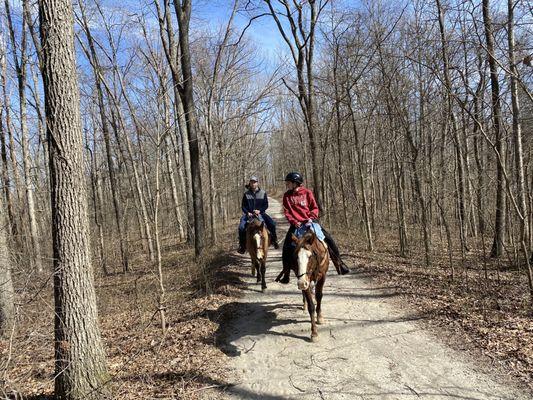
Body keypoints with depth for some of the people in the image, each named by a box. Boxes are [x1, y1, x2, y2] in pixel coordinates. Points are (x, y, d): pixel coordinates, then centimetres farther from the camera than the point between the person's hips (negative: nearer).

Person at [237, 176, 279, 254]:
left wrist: (259, 210, -15)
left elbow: (266, 205, 3)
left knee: (272, 224, -17)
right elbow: (243, 206, 5)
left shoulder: (263, 193, 4)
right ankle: (242, 245, -4)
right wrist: (247, 212, -14)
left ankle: (274, 240, 8)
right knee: (241, 227, -22)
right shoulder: (246, 194, 4)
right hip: (249, 214, 0)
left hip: (260, 213, 0)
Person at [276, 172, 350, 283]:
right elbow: (286, 212, 0)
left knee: (329, 240, -7)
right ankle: (286, 273, 4)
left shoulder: (307, 192, 0)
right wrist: (294, 221, -14)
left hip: (310, 221, -1)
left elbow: (315, 208, 3)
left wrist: (311, 218, -14)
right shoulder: (287, 196, 4)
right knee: (287, 247, -9)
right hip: (296, 224, 1)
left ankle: (339, 264, 8)